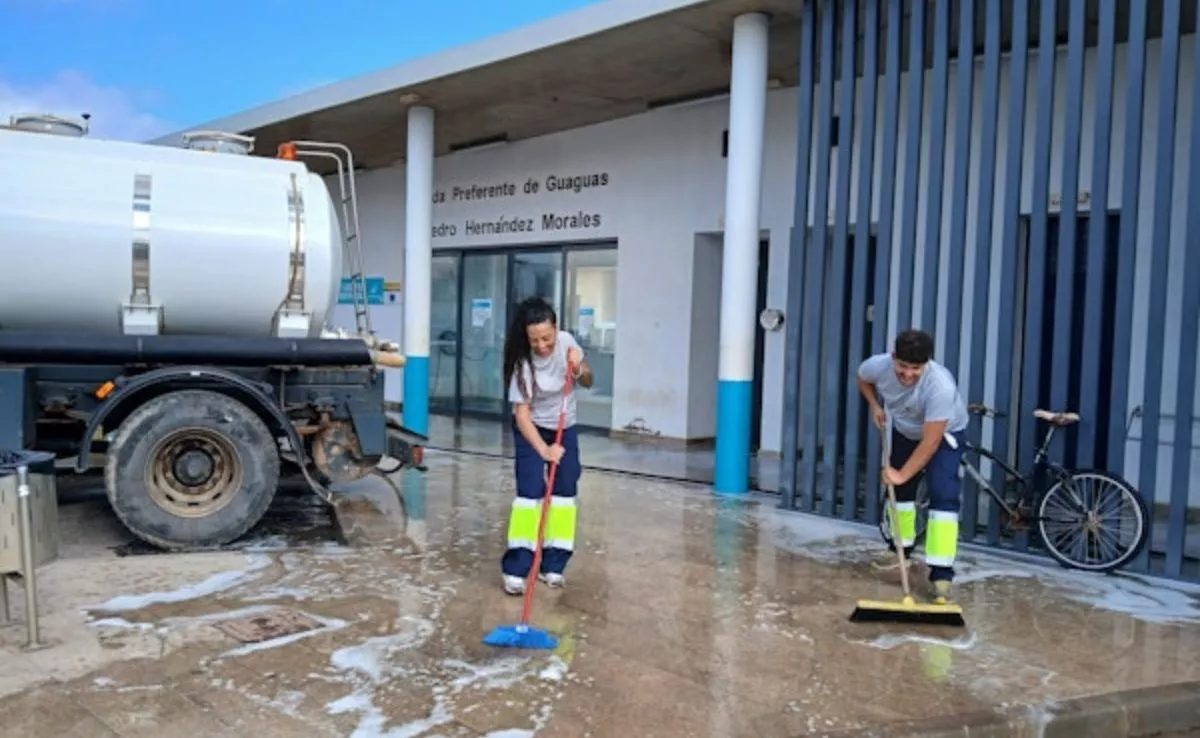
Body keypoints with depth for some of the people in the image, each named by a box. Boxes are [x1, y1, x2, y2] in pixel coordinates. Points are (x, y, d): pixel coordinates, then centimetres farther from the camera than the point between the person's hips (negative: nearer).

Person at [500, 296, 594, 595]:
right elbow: (522, 414, -29)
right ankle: (515, 569, -9)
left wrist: (579, 370, -26)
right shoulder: (523, 362, -28)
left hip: (565, 426, 4)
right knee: (530, 490, -14)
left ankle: (552, 564, 11)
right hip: (531, 428, -4)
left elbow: (588, 382, -3)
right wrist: (544, 449, -41)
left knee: (565, 489, 2)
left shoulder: (566, 341, -17)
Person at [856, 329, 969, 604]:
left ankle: (941, 573, -21)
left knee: (943, 496, -19)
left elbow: (930, 442, -37)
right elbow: (862, 378, 0)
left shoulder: (941, 385, -42)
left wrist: (903, 474, -35)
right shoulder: (878, 366, -29)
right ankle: (902, 549, 34)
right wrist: (875, 406, -11)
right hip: (904, 430, 5)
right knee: (899, 488, 13)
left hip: (944, 434, -5)